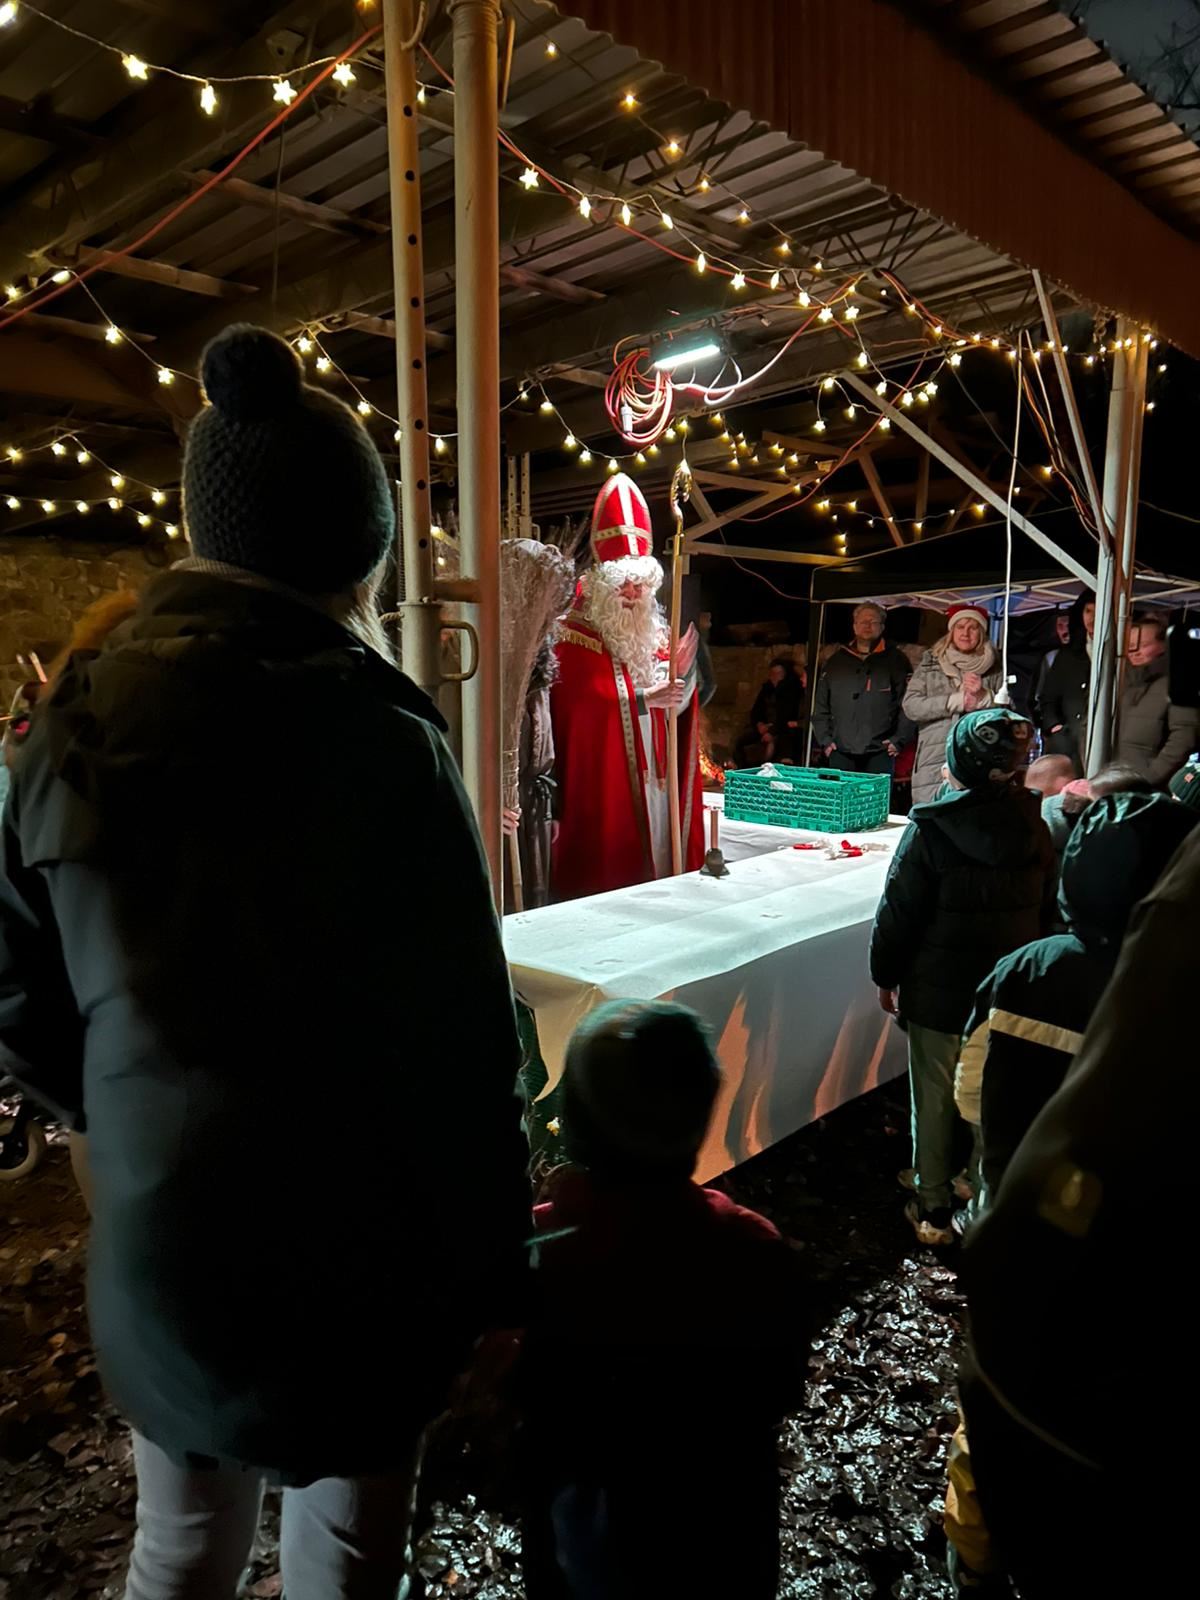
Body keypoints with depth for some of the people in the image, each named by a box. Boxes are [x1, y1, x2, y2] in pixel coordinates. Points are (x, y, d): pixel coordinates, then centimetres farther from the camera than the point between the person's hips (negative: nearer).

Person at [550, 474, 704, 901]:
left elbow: (672, 709, 15)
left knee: (655, 870, 10)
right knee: (607, 875, -5)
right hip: (601, 780, -6)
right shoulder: (575, 638, -8)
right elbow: (581, 706, -16)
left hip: (653, 778, 6)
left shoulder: (653, 635, 13)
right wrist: (642, 698, -18)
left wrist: (682, 676, -1)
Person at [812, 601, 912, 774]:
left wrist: (899, 739, -5)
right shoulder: (837, 660, 14)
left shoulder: (895, 659, 6)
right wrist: (824, 739, 7)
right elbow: (821, 705, 15)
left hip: (879, 752, -2)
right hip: (840, 752, 3)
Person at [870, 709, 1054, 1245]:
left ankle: (933, 1209, 21)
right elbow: (1046, 905, 6)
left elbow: (899, 913, -13)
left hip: (938, 989, -4)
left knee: (935, 1096, 10)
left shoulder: (930, 831, -19)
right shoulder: (1033, 826, -5)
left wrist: (885, 975, 0)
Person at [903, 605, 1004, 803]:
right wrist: (957, 701, -7)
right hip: (934, 763, 0)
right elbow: (910, 706, 0)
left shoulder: (993, 668, 12)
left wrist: (983, 696, -10)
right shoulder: (930, 663, 11)